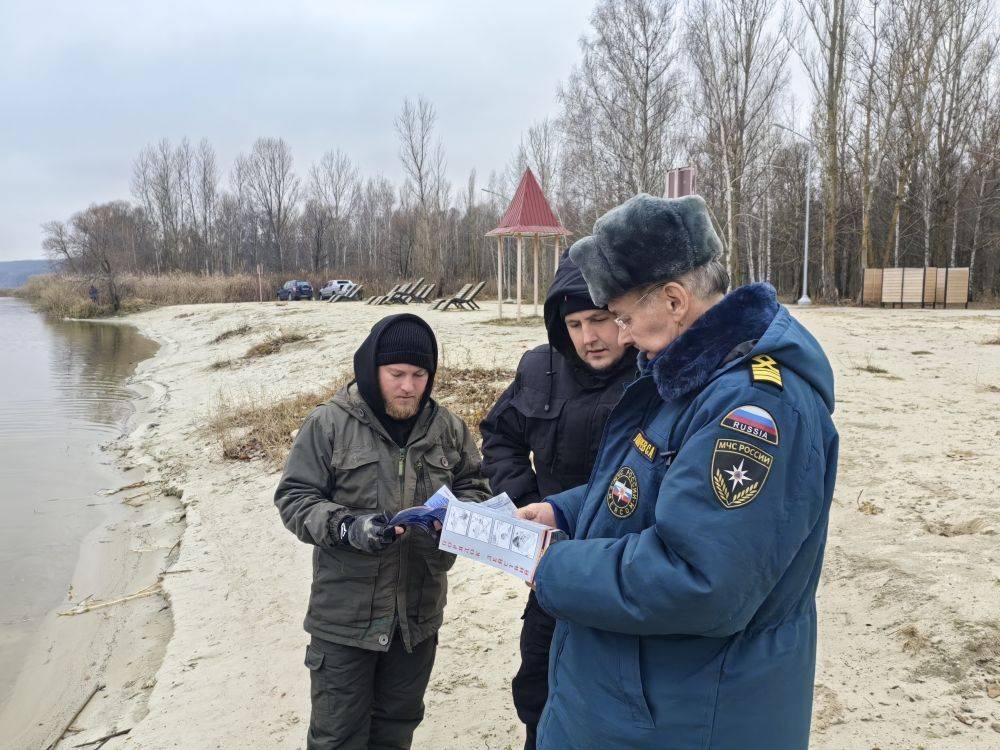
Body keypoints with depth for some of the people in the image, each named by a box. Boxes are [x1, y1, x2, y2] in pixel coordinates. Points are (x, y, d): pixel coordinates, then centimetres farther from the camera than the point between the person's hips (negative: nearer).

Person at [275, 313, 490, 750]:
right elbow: (294, 498, -7)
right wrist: (347, 527, -24)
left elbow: (474, 487, 12)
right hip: (346, 612, -3)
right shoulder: (329, 423, -9)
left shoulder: (447, 427, 2)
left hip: (420, 610, 4)